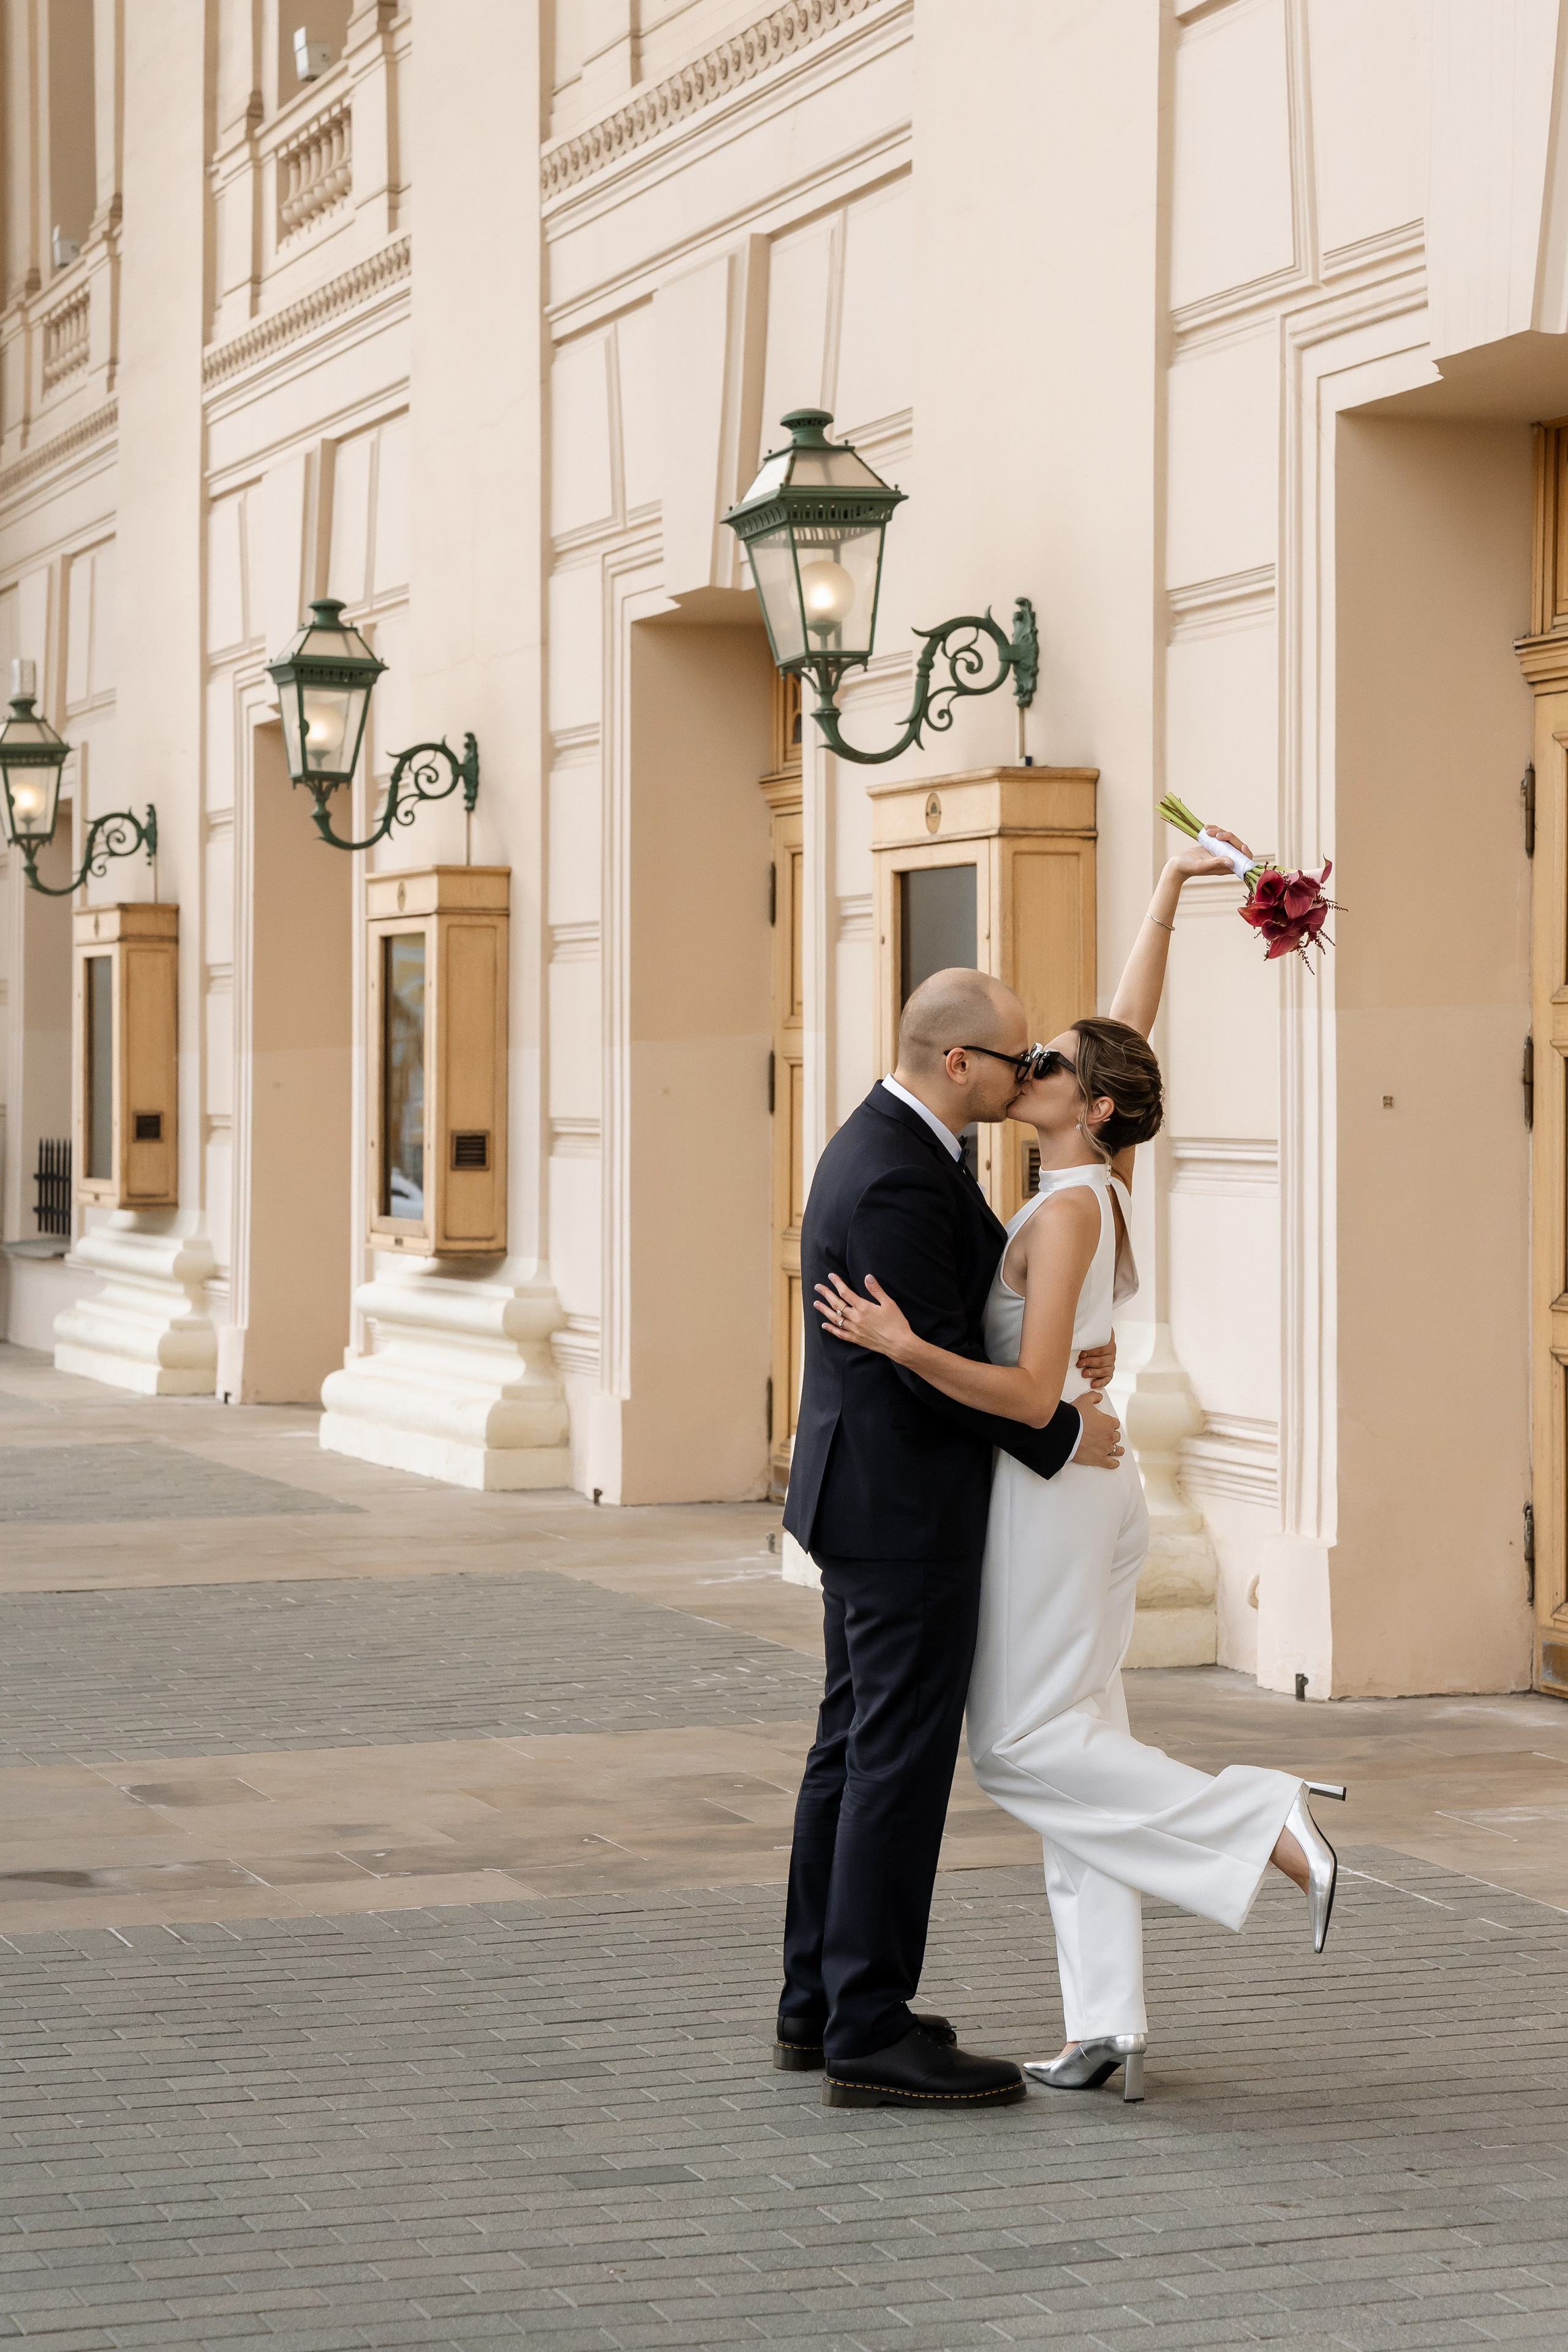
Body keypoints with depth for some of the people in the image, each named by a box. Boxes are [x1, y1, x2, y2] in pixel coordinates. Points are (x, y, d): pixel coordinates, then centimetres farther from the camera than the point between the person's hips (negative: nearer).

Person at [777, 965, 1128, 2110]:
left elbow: (976, 1272, 22)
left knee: (856, 1748, 15)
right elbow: (938, 1365, -22)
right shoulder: (896, 1184, -23)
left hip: (865, 1498, 11)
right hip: (905, 1510, -11)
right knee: (902, 1763, -6)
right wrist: (1064, 1437, -10)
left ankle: (821, 2002, 23)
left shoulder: (892, 1141, 9)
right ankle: (869, 2036, -2)